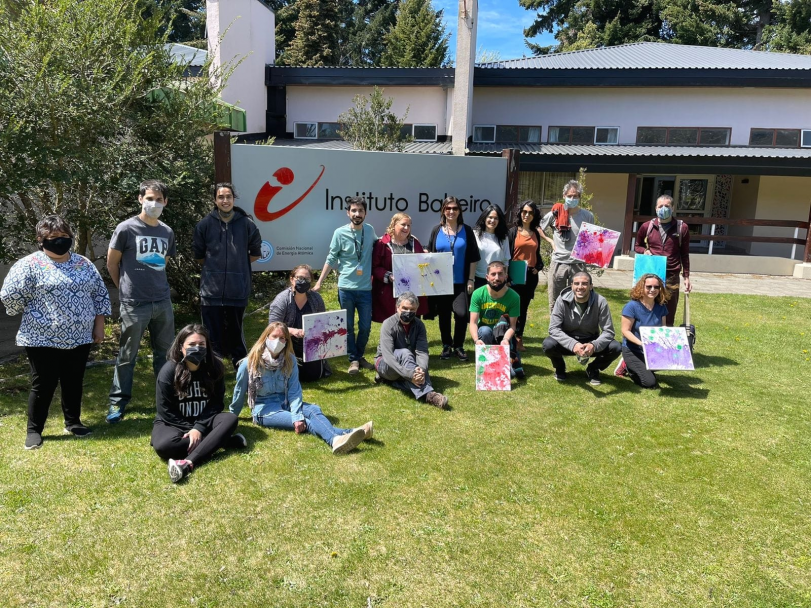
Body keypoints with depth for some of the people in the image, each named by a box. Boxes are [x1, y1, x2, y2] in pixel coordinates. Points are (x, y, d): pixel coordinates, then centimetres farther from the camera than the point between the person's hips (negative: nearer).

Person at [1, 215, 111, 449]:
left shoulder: (84, 264, 8)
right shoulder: (30, 264, -8)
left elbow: (100, 294, 11)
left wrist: (99, 324, 5)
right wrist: (32, 315, 3)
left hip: (79, 338, 4)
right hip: (43, 340, -4)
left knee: (73, 382, 14)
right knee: (43, 385, 3)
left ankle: (73, 422, 28)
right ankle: (34, 430, 17)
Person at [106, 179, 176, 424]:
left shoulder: (167, 233, 8)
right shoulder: (126, 229, -6)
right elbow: (112, 264, 3)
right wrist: (125, 288, 11)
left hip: (163, 302, 5)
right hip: (134, 304, -4)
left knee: (165, 353, 12)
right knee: (127, 355, 4)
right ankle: (118, 402, 17)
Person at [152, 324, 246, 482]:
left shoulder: (214, 367, -8)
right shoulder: (169, 370, -16)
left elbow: (217, 403, -7)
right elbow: (165, 410, -13)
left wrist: (199, 428, -21)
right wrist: (190, 429, -20)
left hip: (203, 420, 3)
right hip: (172, 422, -2)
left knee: (231, 419, -27)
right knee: (163, 446, -35)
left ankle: (188, 463, -41)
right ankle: (220, 441, -24)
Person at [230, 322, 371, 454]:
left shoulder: (290, 360, -2)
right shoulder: (249, 364, -12)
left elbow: (294, 391, -8)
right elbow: (239, 392, 1)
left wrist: (297, 415, -23)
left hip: (285, 403, 4)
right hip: (264, 409, -4)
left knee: (313, 409, -28)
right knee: (306, 422, -29)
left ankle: (338, 439, -54)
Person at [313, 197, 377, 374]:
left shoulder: (370, 230, 2)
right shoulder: (340, 233, -6)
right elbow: (331, 259, -2)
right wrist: (319, 282, -3)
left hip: (366, 288, 2)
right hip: (346, 288, -2)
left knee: (366, 326, 9)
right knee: (348, 327, 7)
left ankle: (360, 356, 29)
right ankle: (353, 360, 21)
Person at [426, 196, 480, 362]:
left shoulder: (466, 231, 3)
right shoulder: (437, 230, 4)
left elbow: (473, 257, 3)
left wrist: (470, 280, -1)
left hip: (460, 281, -1)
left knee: (461, 313, -12)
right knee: (443, 315, 7)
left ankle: (458, 346, 8)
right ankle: (446, 346, 22)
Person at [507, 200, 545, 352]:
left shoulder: (536, 234, 12)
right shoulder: (513, 231, -2)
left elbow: (537, 254, 17)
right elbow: (506, 254, -4)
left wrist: (539, 267, 0)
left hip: (531, 276, 4)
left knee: (523, 308, 10)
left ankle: (519, 338, 19)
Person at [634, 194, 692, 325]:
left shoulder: (682, 228, 3)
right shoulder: (647, 226, 4)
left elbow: (684, 254, 9)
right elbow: (637, 246, 18)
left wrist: (686, 276, 6)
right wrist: (644, 251, -5)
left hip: (671, 277, -1)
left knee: (669, 316, 4)